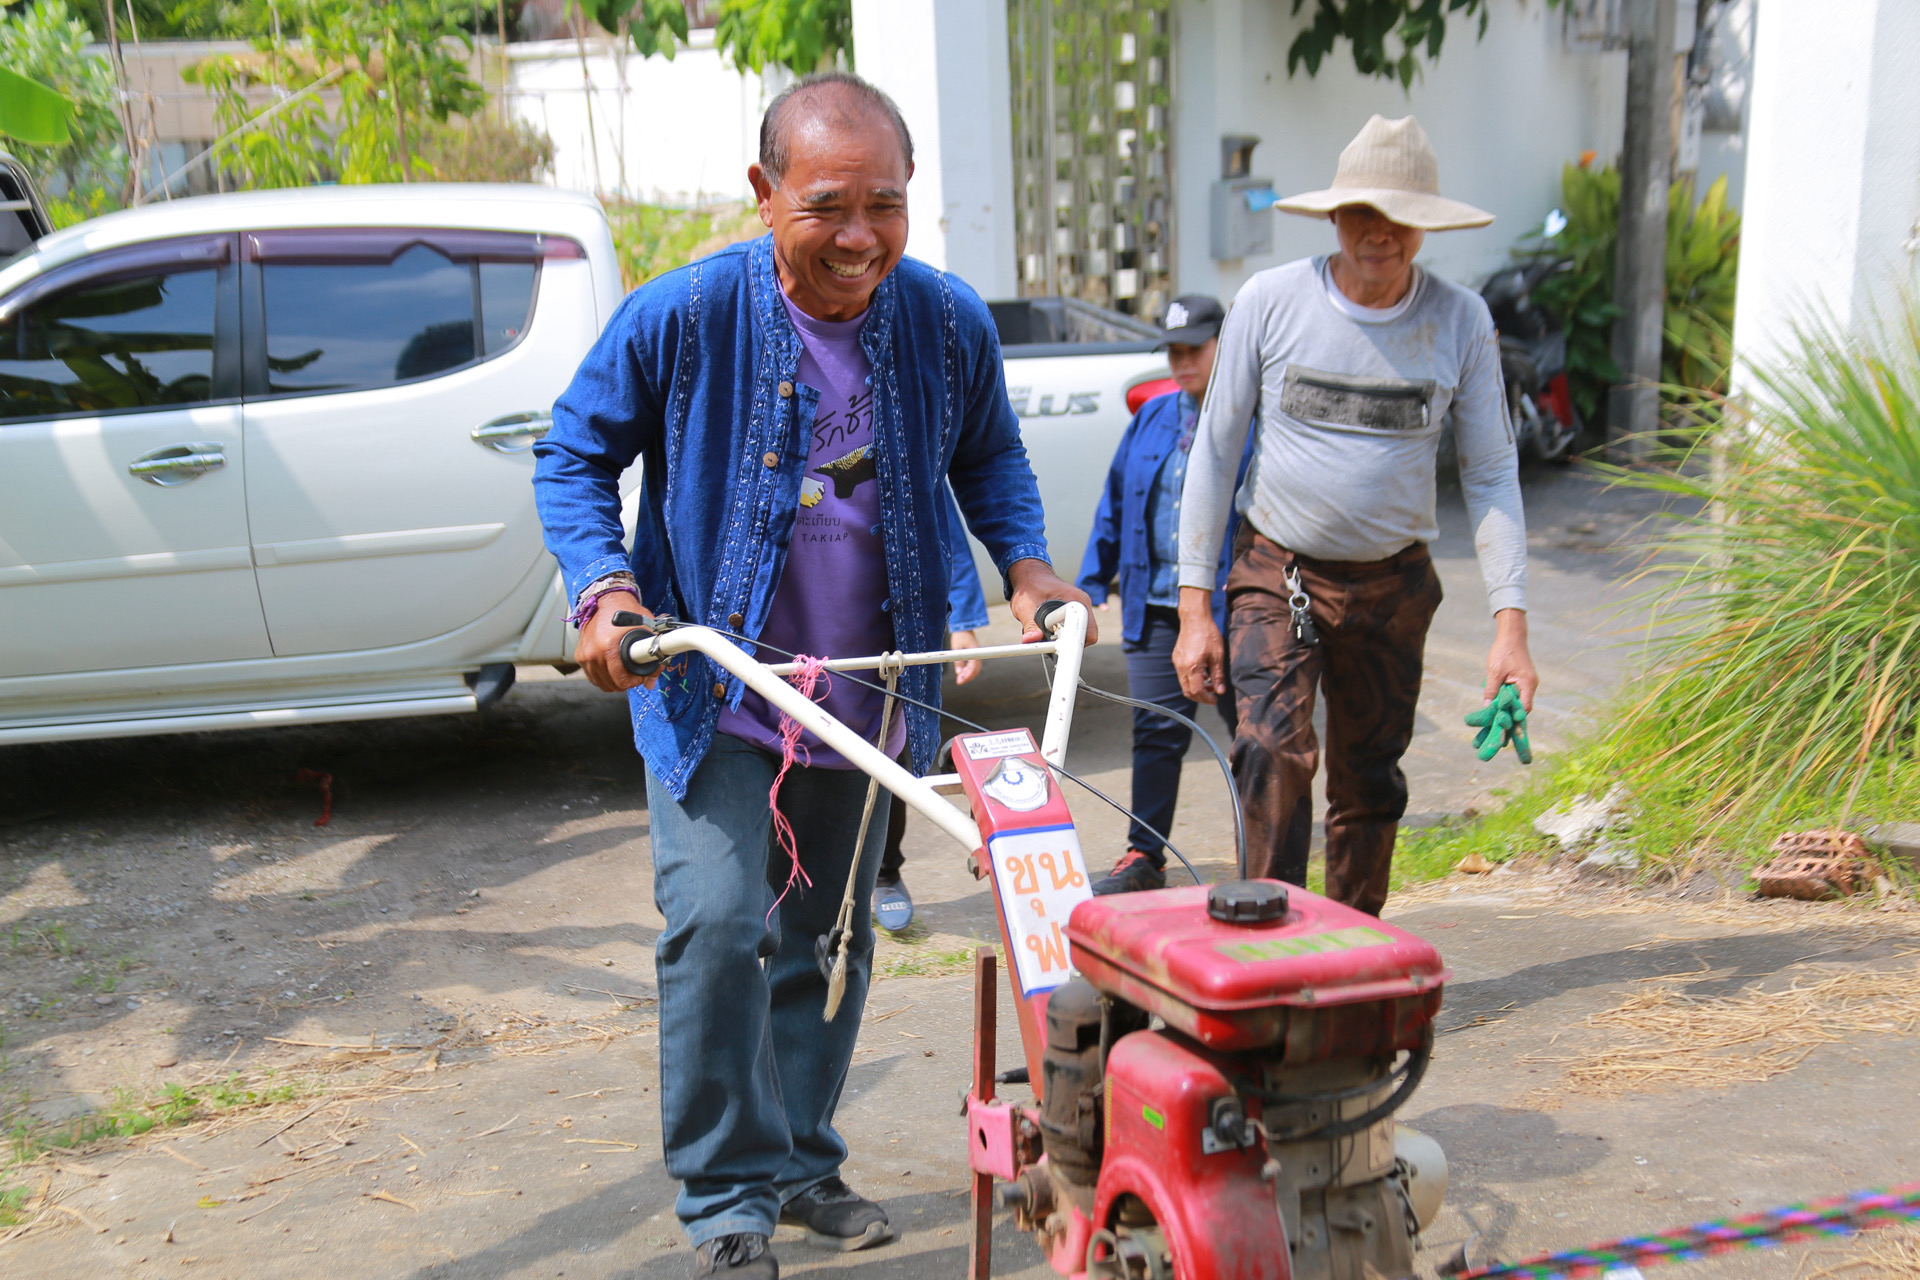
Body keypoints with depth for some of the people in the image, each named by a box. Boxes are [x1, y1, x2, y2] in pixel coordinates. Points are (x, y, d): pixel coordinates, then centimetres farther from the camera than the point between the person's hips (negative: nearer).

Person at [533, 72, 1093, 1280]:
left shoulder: (950, 322, -6)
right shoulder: (681, 315, -15)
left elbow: (990, 457, 13)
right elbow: (574, 456, -3)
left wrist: (1026, 561, -4)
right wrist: (604, 588, -18)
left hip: (866, 702, 4)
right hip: (712, 692, -3)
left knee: (829, 941, 15)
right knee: (716, 928, -13)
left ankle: (802, 1164, 34)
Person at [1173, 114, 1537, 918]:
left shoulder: (1461, 322, -4)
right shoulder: (1270, 301, -8)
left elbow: (1492, 474, 1)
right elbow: (1214, 452, -3)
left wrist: (1510, 622, -7)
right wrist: (1194, 605, -6)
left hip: (1393, 582, 2)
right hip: (1276, 571, -2)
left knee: (1370, 785, 10)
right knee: (1273, 750, -23)